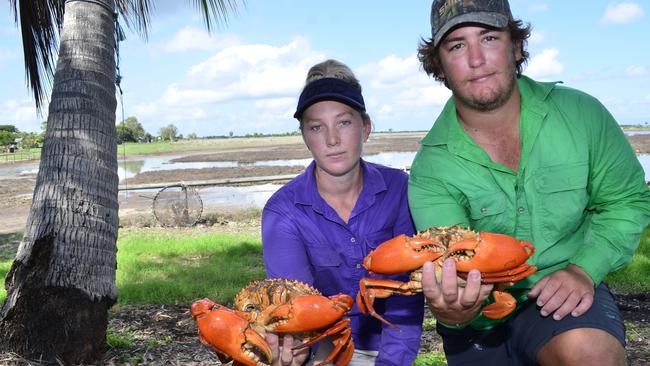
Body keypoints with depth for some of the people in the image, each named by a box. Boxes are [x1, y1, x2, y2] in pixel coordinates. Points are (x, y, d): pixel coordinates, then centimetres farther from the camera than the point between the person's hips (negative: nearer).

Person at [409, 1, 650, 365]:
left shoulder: (580, 113, -12)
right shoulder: (431, 170, -17)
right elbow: (453, 275, -23)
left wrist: (584, 269, -17)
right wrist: (456, 313, -47)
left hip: (562, 293, 0)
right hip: (479, 315, 1)